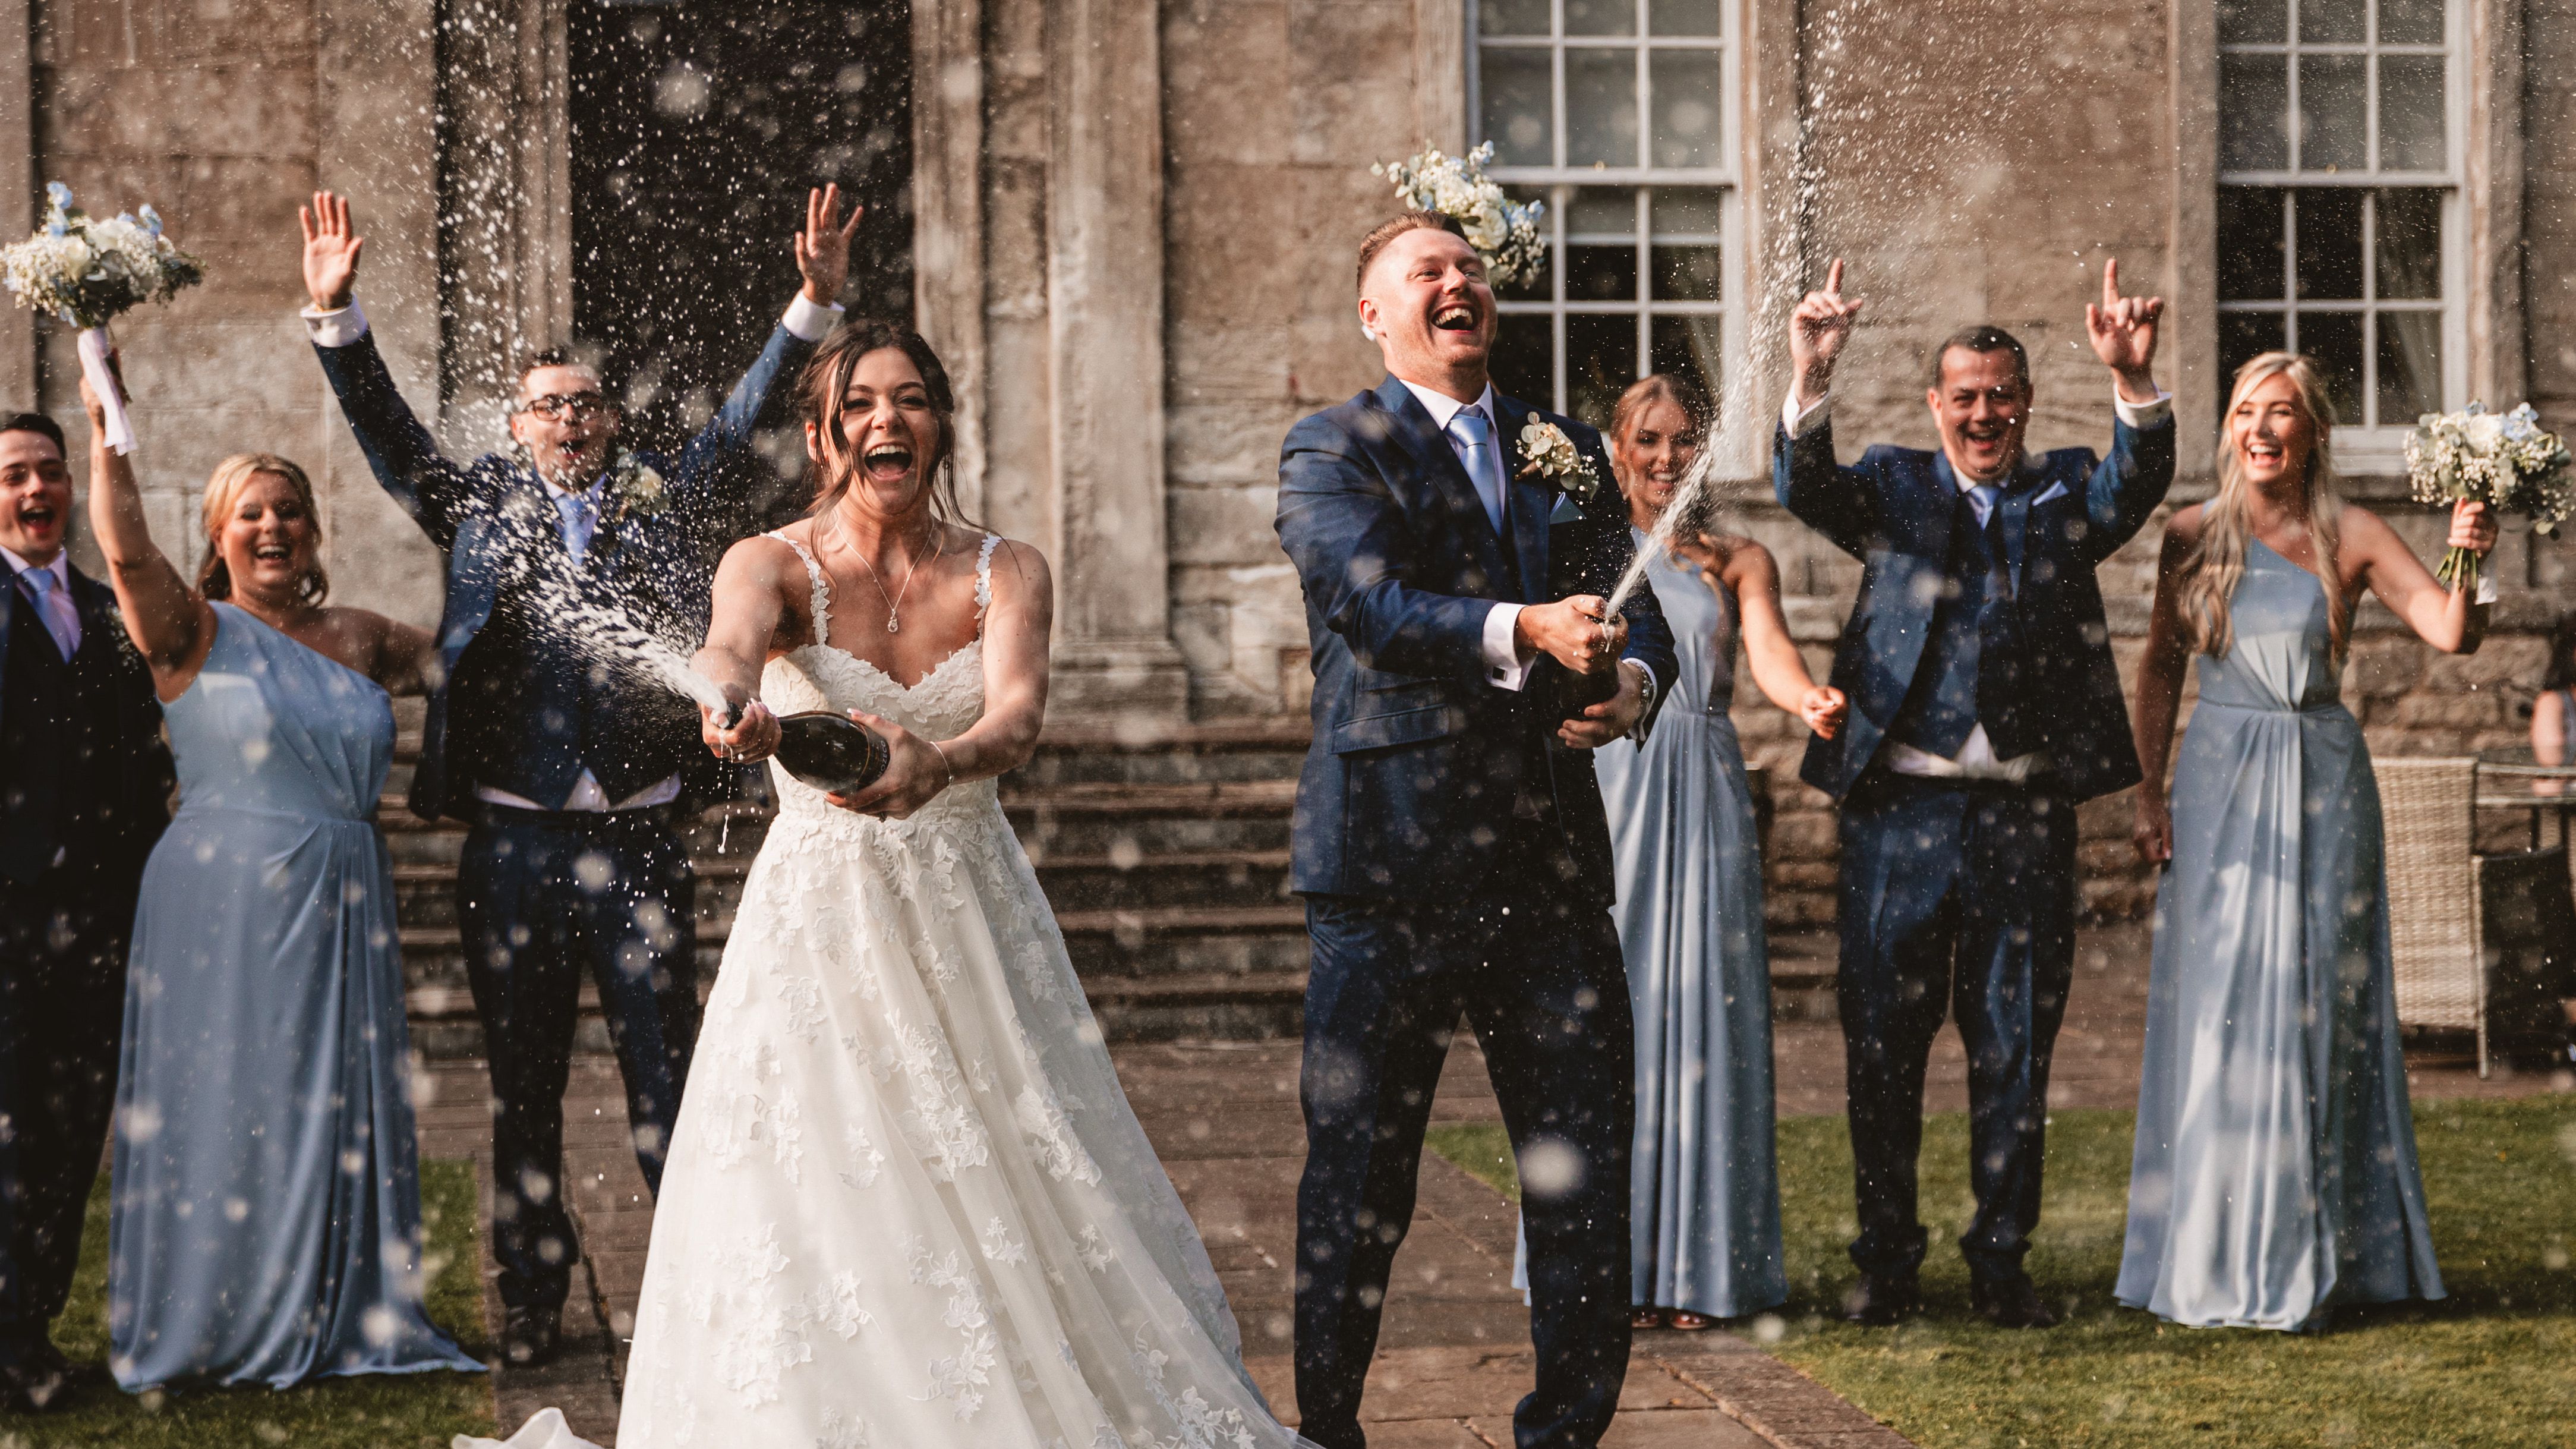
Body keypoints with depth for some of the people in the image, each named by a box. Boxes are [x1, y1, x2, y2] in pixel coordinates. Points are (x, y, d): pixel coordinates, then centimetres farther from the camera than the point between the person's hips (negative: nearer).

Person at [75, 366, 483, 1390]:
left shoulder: (360, 641, 11)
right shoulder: (196, 633, -3)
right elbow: (125, 548, -19)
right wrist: (105, 422, -21)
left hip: (343, 909, 5)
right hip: (223, 907, -4)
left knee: (339, 1107, 8)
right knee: (225, 1108, 1)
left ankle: (334, 1318, 19)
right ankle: (217, 1327, 12)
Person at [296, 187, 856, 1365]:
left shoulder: (666, 506, 9)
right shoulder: (480, 512, 9)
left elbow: (744, 419, 2)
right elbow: (387, 433, 2)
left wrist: (815, 305, -11)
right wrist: (336, 315, -12)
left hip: (637, 846, -1)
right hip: (513, 848, 1)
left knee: (668, 1079, 2)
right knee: (523, 1092, 10)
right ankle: (529, 1308, 19)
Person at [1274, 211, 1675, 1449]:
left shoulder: (1565, 452, 17)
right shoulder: (1331, 451, 2)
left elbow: (1636, 612, 9)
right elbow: (1373, 601, -16)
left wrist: (1630, 681, -15)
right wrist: (1522, 632, -32)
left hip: (1550, 858, 4)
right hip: (1391, 860, -4)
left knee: (1588, 1159, 4)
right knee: (1359, 1166, 3)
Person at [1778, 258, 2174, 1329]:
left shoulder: (2068, 493, 10)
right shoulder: (1893, 488, 9)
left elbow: (2138, 483, -10)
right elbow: (1807, 489, -10)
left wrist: (2133, 380, -30)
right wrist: (1812, 379, -29)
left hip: (2025, 816, 1)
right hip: (1900, 808, 0)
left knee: (2015, 1048, 7)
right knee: (1883, 1041, 4)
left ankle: (2000, 1261, 17)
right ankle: (1886, 1262, 15)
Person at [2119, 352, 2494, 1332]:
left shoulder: (2353, 538, 0)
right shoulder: (2193, 536, 4)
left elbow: (2453, 636, -7)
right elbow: (2160, 669, 8)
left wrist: (2467, 564, -26)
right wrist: (2149, 791, 2)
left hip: (2320, 785, -1)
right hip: (2220, 782, 1)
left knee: (2313, 1010, 0)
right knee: (2214, 1017, -1)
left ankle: (2310, 1260, 8)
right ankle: (2213, 1258, 8)